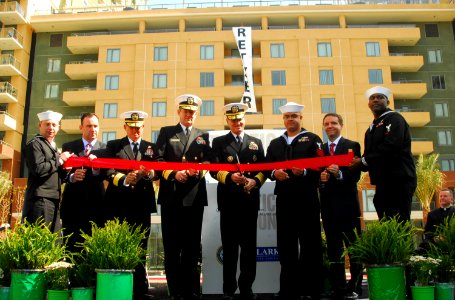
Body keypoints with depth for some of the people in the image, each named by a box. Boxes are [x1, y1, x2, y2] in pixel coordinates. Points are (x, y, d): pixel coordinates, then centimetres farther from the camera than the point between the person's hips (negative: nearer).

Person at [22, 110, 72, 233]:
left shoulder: (53, 147, 22)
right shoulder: (34, 144, -5)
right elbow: (38, 169, -20)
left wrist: (64, 170, 5)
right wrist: (59, 160, -8)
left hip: (54, 200, 9)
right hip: (40, 199, -9)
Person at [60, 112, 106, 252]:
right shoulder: (68, 146, 11)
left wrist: (97, 168, -27)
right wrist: (72, 177, -21)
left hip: (95, 202, -1)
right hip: (73, 201, 1)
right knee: (71, 244, 4)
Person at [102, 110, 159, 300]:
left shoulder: (151, 148, 15)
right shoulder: (113, 146, 11)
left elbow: (157, 171, 1)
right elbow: (109, 172, -3)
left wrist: (148, 173, -23)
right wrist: (124, 180, -23)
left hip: (141, 205, 1)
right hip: (117, 205, -1)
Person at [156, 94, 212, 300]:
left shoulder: (203, 136, 18)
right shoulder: (166, 132, 12)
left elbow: (208, 162, 7)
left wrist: (199, 170, -14)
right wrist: (174, 173, -14)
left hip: (194, 196, 1)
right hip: (171, 196, -1)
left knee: (192, 246, 5)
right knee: (171, 246, 2)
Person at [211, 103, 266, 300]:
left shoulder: (256, 143, 17)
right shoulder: (219, 142, 10)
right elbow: (214, 169, -1)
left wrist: (255, 181, -11)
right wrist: (230, 177, -20)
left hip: (250, 199, 2)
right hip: (228, 200, -2)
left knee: (249, 245, 6)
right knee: (229, 246, 3)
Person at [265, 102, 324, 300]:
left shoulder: (312, 139, 7)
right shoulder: (275, 143, 19)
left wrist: (305, 172, -22)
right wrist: (274, 173, -10)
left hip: (307, 197, -3)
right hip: (284, 198, 4)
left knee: (310, 242, 0)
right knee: (286, 243, 5)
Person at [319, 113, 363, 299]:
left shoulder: (352, 146, 3)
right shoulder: (319, 149, 14)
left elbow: (356, 175, -7)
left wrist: (339, 174, -24)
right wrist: (320, 178, -14)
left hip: (347, 202, -4)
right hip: (328, 204, 4)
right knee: (333, 248, 8)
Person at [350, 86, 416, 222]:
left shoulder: (395, 119, -4)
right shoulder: (371, 129, 23)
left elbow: (391, 146, -20)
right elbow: (369, 155, 20)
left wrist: (363, 161, -13)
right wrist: (359, 162, -4)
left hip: (399, 180, -8)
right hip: (383, 183, 9)